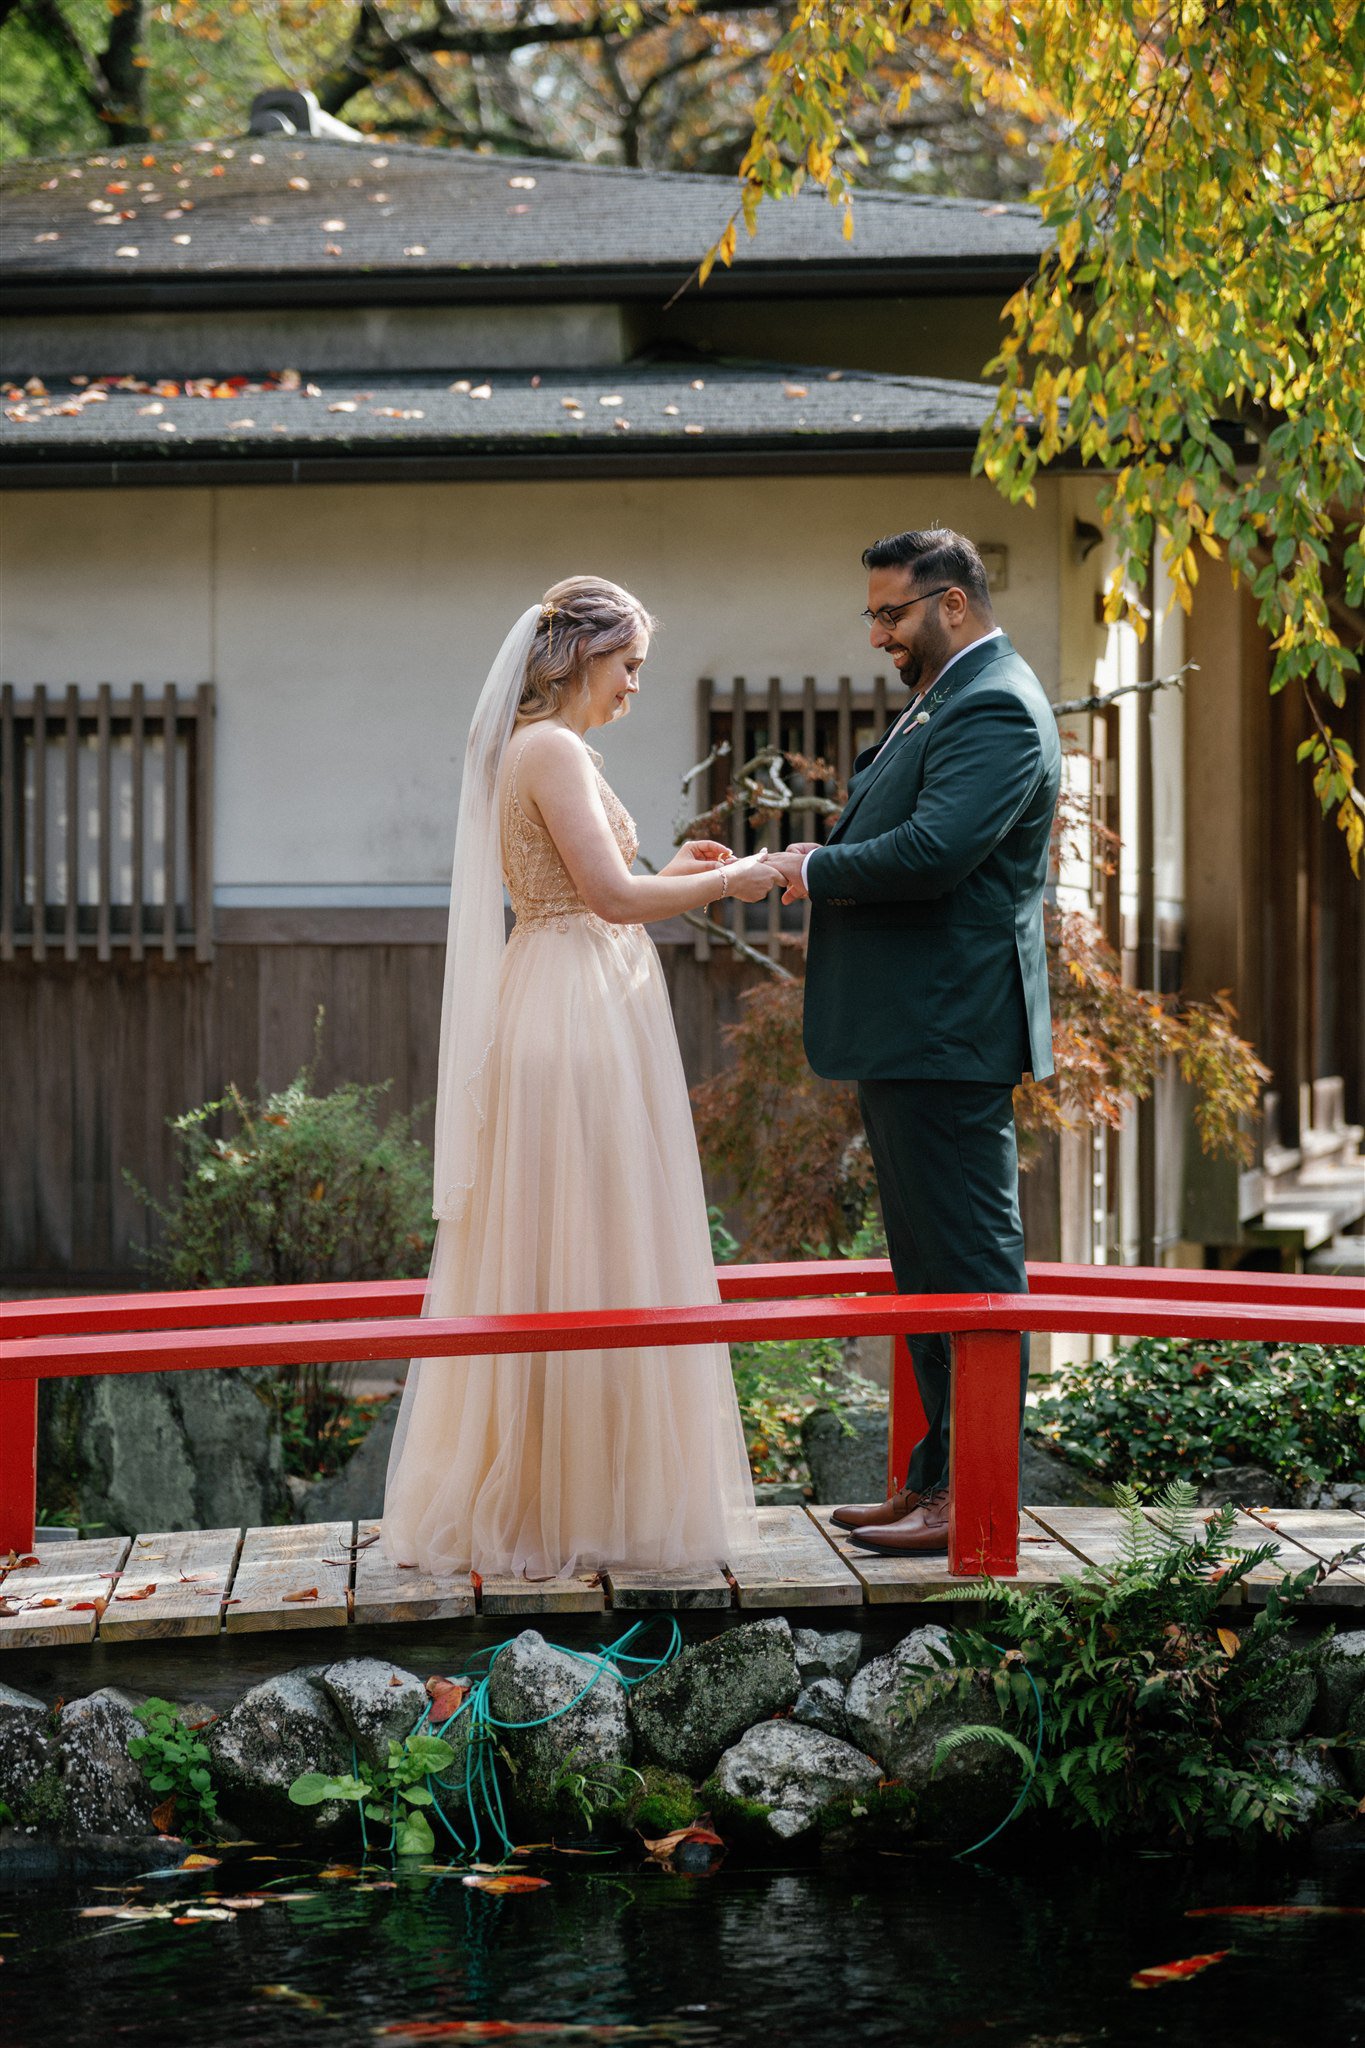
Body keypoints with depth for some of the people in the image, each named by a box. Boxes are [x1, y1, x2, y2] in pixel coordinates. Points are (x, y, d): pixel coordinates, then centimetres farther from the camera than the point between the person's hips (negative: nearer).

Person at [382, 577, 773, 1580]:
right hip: (580, 1017, -10)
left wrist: (670, 873, 19)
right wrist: (726, 883, -8)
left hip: (559, 1011, 10)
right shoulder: (554, 750, -13)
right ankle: (579, 1503, -2)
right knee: (586, 1262, -6)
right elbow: (613, 896, -20)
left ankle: (520, 1496, 15)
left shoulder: (525, 748, 17)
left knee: (541, 1263, 11)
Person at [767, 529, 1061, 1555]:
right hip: (910, 1036, 11)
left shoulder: (995, 710, -14)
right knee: (930, 1268, 15)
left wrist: (818, 871, -11)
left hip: (949, 1036, -11)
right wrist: (823, 866, 4)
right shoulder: (948, 701, 20)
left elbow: (931, 853, -25)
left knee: (969, 1265, -7)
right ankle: (938, 1478, 22)